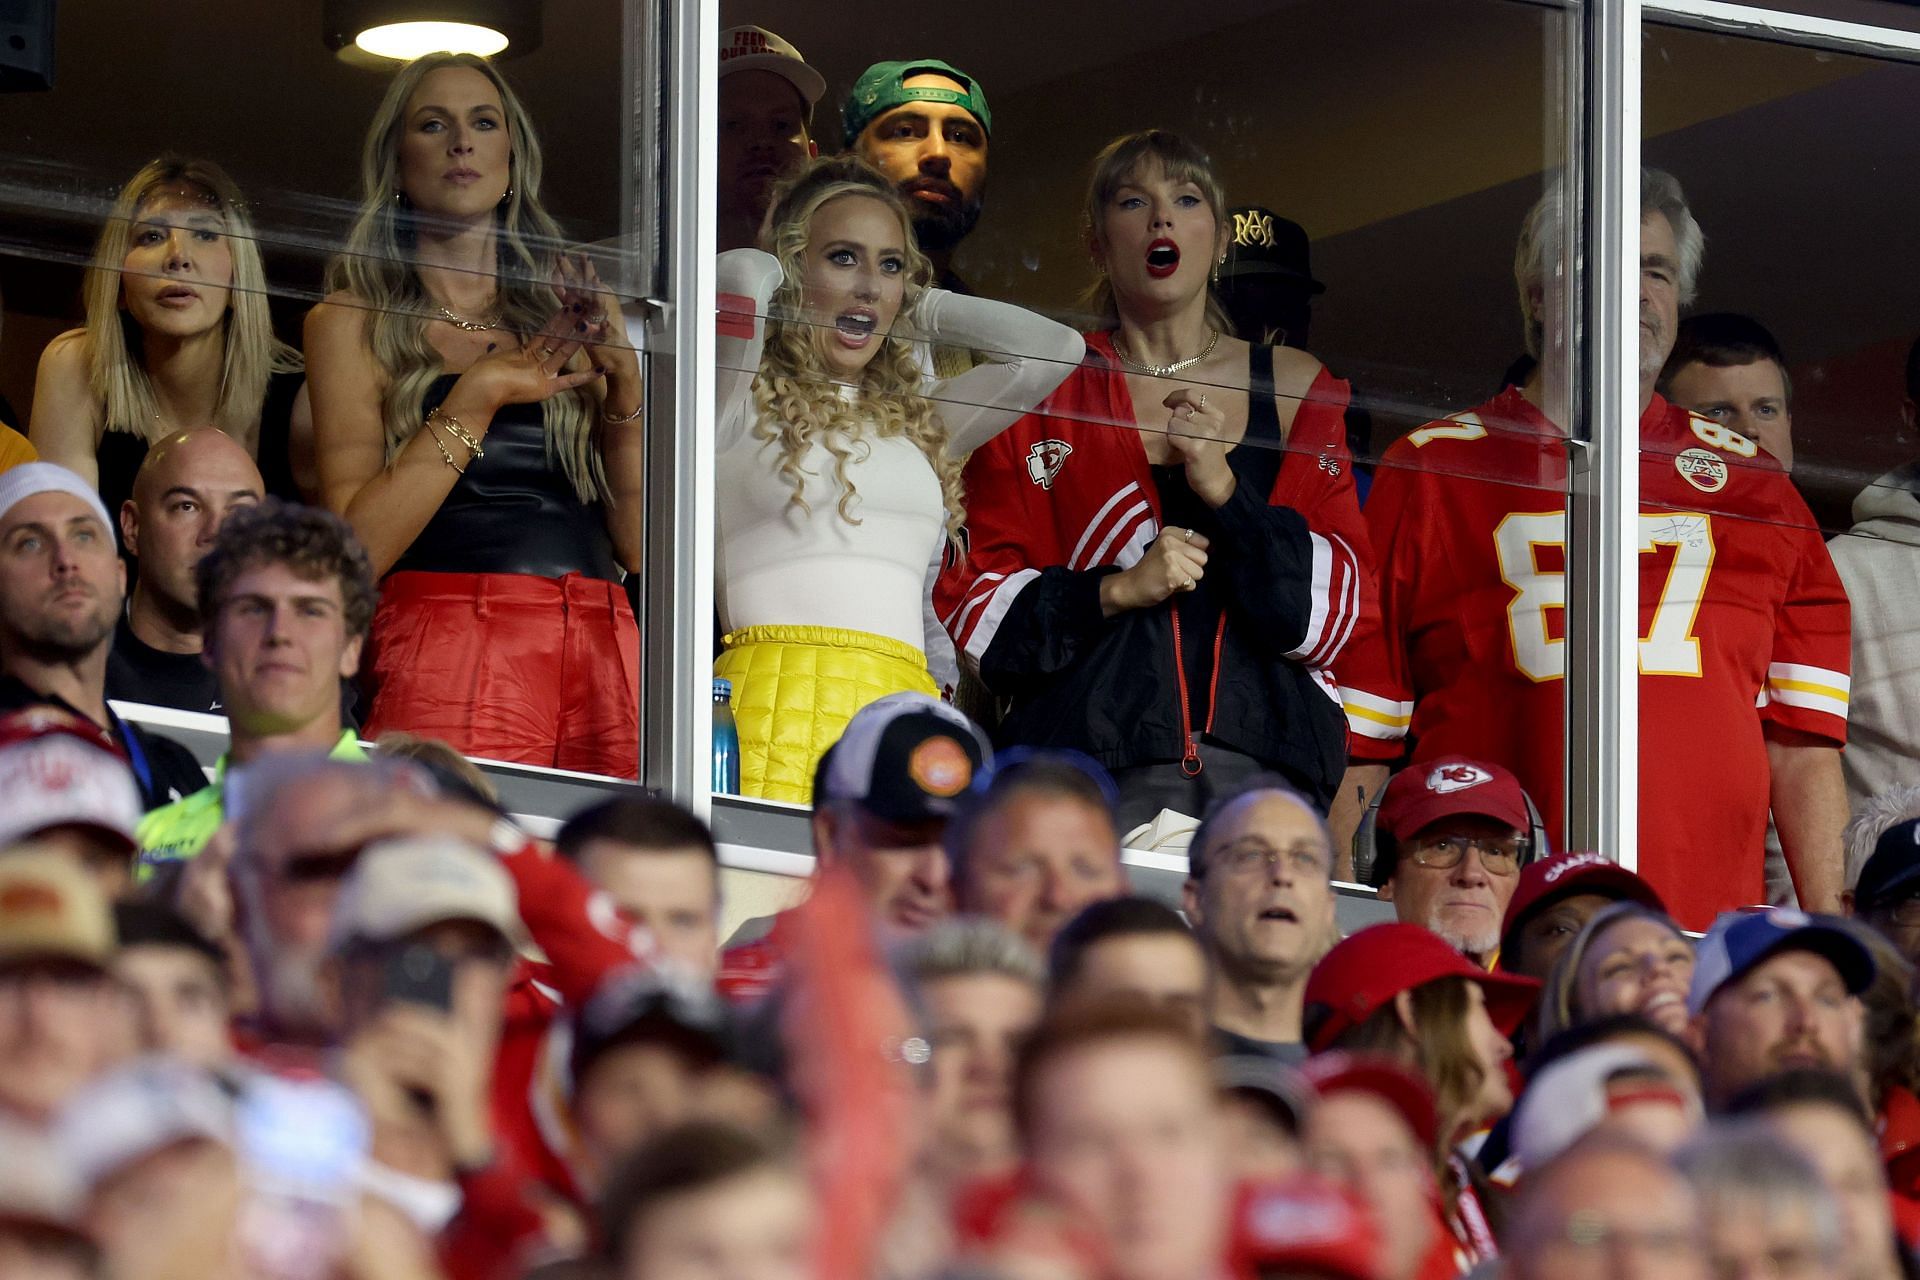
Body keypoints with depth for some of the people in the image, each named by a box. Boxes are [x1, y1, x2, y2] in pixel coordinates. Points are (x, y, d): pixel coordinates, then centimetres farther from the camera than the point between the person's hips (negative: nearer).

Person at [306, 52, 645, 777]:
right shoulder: (356, 321, 8)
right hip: (451, 646, -3)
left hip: (603, 648, 3)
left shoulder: (570, 305, 18)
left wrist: (625, 382, 0)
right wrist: (477, 397, -8)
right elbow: (357, 548, -5)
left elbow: (637, 546, 12)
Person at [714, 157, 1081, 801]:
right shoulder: (743, 406, 10)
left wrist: (921, 310, 26)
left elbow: (1058, 348, 21)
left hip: (902, 697, 4)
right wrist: (780, 277, 16)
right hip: (782, 698, -4)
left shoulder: (923, 420, 26)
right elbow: (742, 276, -8)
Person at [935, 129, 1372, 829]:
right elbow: (969, 603, 10)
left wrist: (1225, 489, -5)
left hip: (1263, 764, 1)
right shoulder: (1041, 394, 14)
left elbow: (1338, 609, 8)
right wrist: (1116, 591, -6)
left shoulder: (1294, 389, 16)